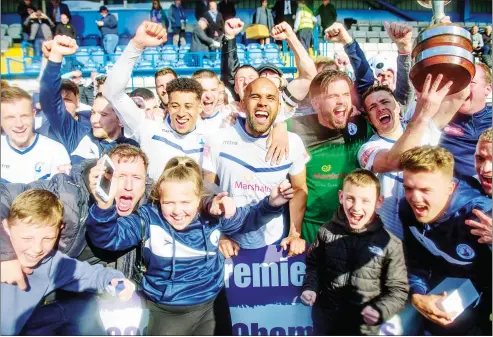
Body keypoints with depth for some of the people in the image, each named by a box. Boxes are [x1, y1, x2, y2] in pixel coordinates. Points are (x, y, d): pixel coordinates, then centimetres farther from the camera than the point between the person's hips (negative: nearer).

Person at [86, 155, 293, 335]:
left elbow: (249, 218, 6)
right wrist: (104, 206, -43)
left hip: (210, 307, 2)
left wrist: (271, 204, -14)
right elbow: (109, 237, -22)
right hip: (165, 312, -2)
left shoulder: (214, 216, -8)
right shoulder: (149, 219, -14)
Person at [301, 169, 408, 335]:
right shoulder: (327, 231, -8)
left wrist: (380, 310, -22)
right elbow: (314, 263, 8)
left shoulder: (390, 244, -13)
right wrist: (310, 287, -7)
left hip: (366, 327, -1)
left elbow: (398, 289, -7)